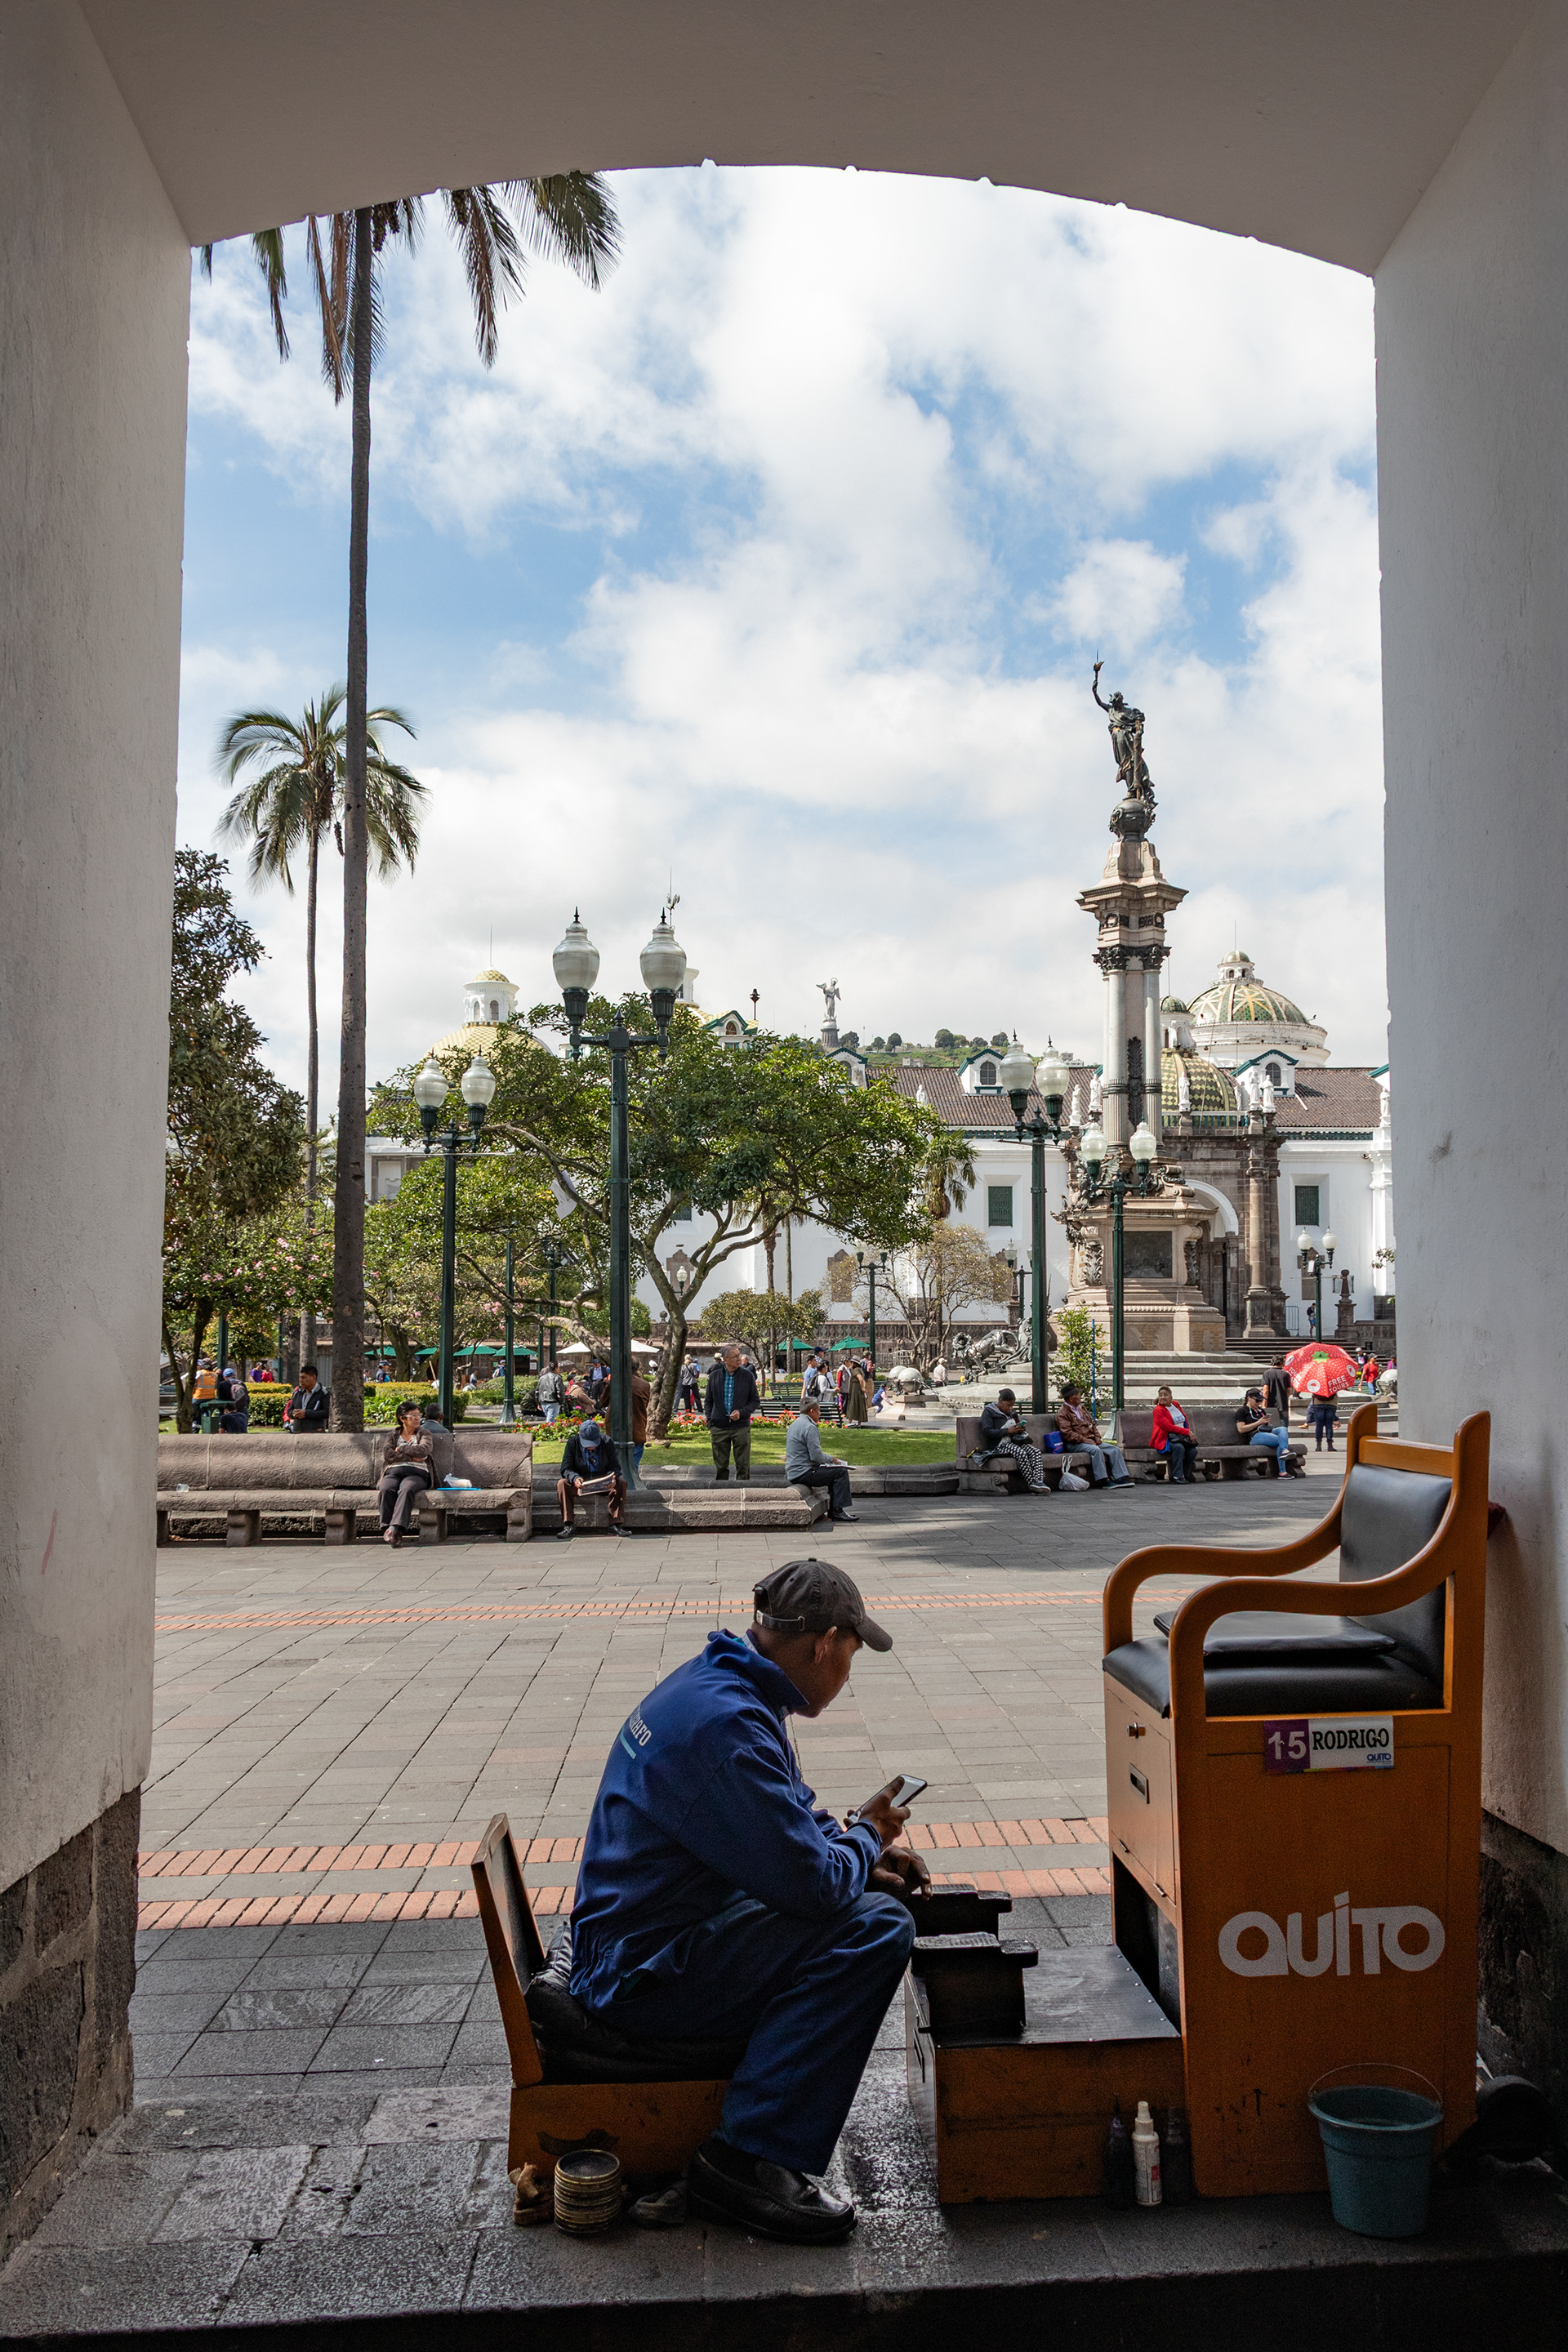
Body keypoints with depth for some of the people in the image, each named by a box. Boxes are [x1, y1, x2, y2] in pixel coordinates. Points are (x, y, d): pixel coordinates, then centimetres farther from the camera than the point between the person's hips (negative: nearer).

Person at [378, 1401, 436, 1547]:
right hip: (393, 1472, 2)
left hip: (416, 1473, -2)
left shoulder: (424, 1434, 21)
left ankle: (395, 1528, -50)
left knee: (406, 1490, -37)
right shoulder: (394, 1435, 23)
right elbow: (387, 1454, 4)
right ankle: (387, 1529, -41)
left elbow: (423, 1450, -1)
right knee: (386, 1490, -34)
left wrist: (401, 1449, 5)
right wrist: (411, 1457, -3)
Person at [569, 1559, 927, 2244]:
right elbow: (813, 1884, -26)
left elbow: (787, 1816, 23)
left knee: (870, 1893, 18)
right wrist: (866, 1837, -5)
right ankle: (745, 2159, -17)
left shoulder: (716, 1682, 8)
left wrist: (864, 1849, 7)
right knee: (875, 1929, -21)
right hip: (644, 1975, -11)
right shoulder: (725, 1724, -26)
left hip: (632, 1939, 11)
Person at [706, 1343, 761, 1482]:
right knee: (720, 1466, 7)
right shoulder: (714, 1376, 5)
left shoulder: (748, 1376, 1)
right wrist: (710, 1423, 5)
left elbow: (756, 1401, 4)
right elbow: (709, 1402, 13)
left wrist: (741, 1413, -12)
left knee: (743, 1466, 1)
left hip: (741, 1427, -1)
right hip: (719, 1427, 1)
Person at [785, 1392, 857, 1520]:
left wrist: (829, 1458, 18)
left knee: (835, 1472, 21)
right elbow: (816, 1455, -20)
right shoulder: (809, 1427, -17)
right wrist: (831, 1459, -2)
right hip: (804, 1473, -10)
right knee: (841, 1472, -7)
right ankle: (838, 1510, -6)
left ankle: (833, 1512, 17)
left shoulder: (795, 1424, 17)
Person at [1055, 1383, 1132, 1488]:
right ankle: (1103, 1480, -33)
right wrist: (1084, 1440, -19)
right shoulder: (1062, 1413, -6)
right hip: (1075, 1445, -8)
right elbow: (1068, 1434, -15)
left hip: (1091, 1441, 8)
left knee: (1115, 1450, -8)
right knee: (1096, 1450, -35)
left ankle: (1121, 1478, -14)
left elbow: (1093, 1423, 24)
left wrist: (1097, 1436, 6)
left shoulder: (1082, 1407, 20)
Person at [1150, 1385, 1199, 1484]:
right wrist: (1187, 1432, -17)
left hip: (1182, 1437, 6)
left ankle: (1185, 1474, -5)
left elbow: (1186, 1421, 20)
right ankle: (1177, 1476, -29)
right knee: (1179, 1447, -36)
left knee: (1193, 1450, -21)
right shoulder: (1158, 1410, -7)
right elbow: (1169, 1427, -15)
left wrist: (1189, 1433, 1)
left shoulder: (1176, 1405, 13)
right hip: (1166, 1439, -6)